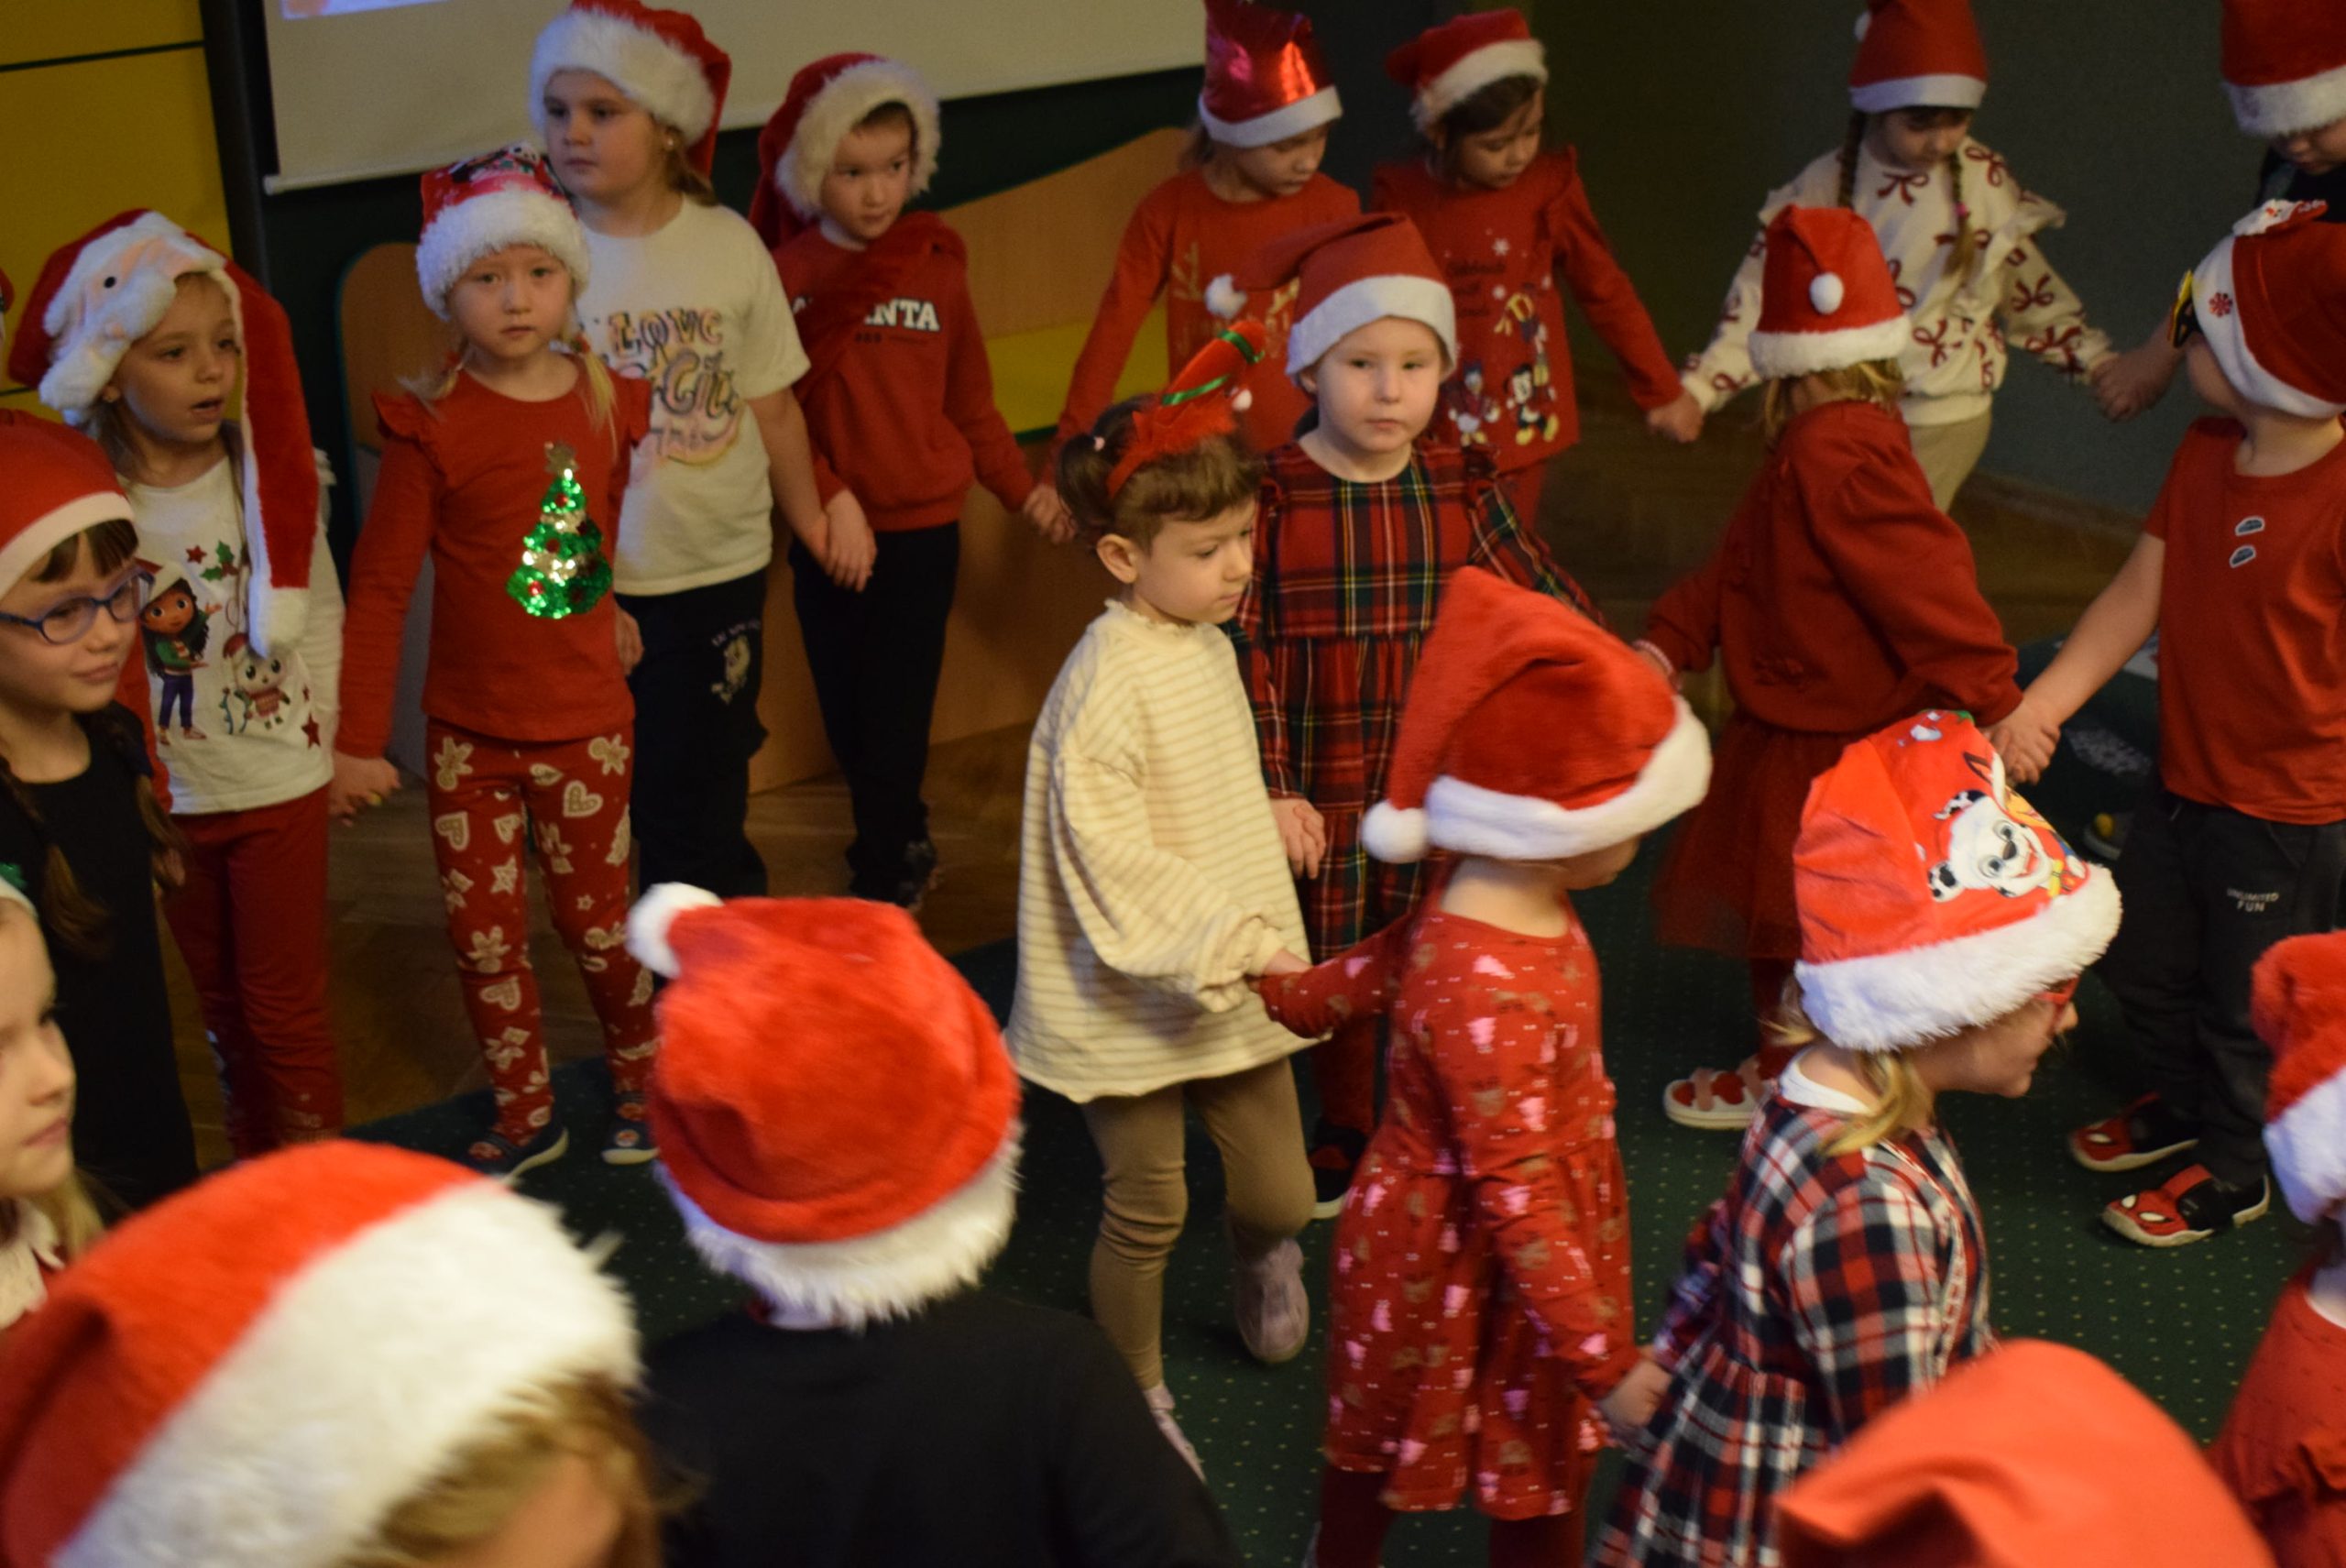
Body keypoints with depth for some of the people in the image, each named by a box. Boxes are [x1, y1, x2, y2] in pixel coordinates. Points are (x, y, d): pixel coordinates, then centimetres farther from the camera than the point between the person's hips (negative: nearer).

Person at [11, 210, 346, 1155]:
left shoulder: (272, 477, -11)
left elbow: (319, 616, -1)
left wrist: (315, 736, -3)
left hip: (279, 785, -1)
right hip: (167, 798, 1)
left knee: (284, 1005, 6)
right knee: (222, 1003, 18)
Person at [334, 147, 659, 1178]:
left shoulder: (609, 405, -4)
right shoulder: (431, 428, -11)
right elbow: (379, 588, -9)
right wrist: (356, 739, -10)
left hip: (583, 723, 1)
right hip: (467, 731, -1)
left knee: (597, 923, 10)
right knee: (484, 934, 7)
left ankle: (641, 1078, 35)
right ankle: (526, 1115, 26)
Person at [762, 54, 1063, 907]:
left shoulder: (937, 267, 0)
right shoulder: (786, 275, -5)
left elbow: (971, 401, 8)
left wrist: (1021, 488, 4)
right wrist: (824, 495, -19)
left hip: (922, 530, -1)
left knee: (896, 710, -1)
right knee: (846, 710, 11)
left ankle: (882, 878, 10)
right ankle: (906, 844, 31)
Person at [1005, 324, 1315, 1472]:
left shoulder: (1209, 644, 4)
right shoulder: (1107, 680, -24)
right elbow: (1109, 856, -26)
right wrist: (1229, 942, -27)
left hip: (1229, 980, 7)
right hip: (1134, 996, -7)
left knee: (1282, 1192, 13)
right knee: (1146, 1214, 7)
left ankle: (1261, 1257, 48)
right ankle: (1138, 1398, 27)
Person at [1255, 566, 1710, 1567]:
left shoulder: (1509, 904, -9)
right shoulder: (1492, 998, -39)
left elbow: (1398, 959, 12)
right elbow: (1518, 1202, -36)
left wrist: (1288, 998, 30)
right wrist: (1609, 1362, -31)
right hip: (1458, 1262, -9)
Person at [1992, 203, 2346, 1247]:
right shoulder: (2206, 453, -3)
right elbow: (2140, 593, -3)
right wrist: (2039, 705, -12)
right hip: (2184, 779, 8)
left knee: (2245, 1000, 13)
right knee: (2141, 961, 25)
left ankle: (2230, 1170, 38)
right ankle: (2182, 1105, 53)